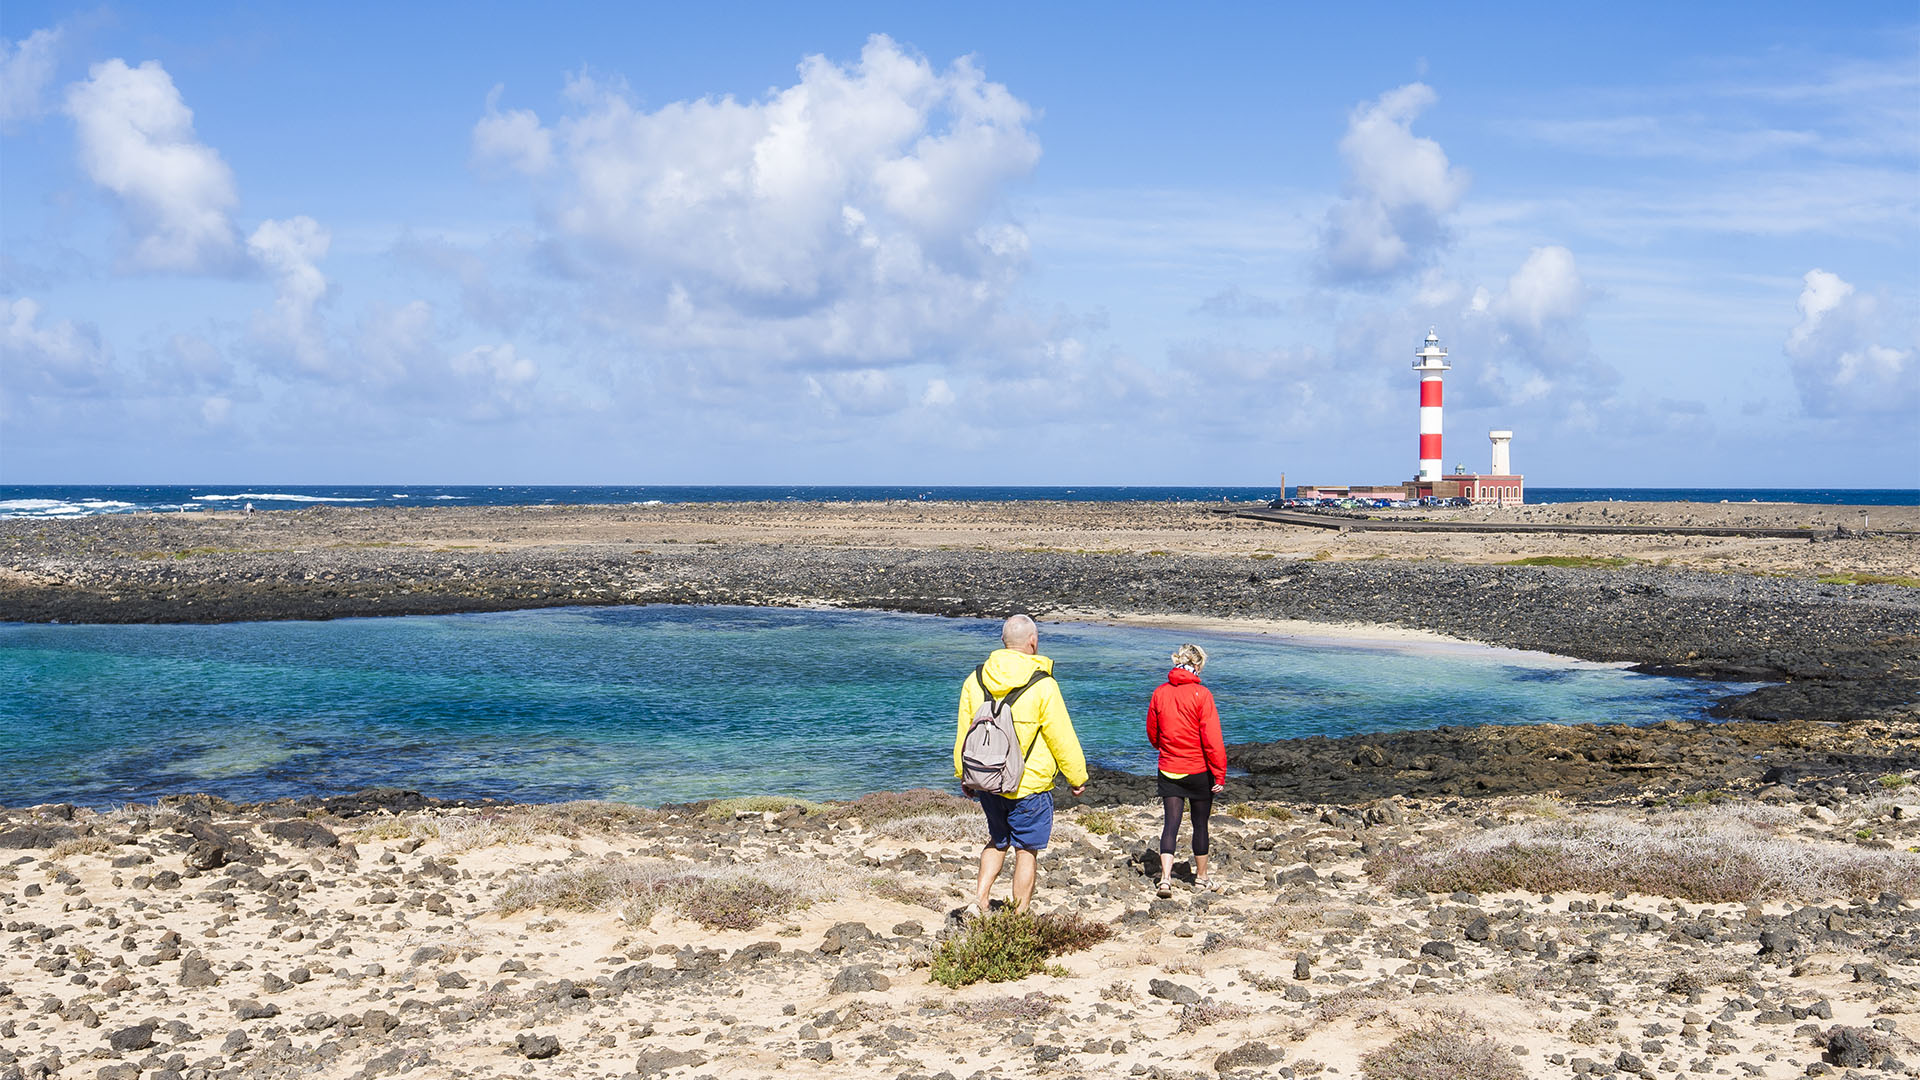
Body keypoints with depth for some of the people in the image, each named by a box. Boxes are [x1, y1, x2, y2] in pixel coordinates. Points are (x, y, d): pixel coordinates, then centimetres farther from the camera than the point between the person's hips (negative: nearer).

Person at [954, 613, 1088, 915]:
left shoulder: (975, 680, 2)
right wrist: (1078, 777, 4)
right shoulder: (1042, 686, -13)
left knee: (997, 841, 25)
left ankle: (981, 894, 12)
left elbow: (963, 733, 9)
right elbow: (1062, 739, -8)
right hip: (1030, 784, -5)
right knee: (1027, 850, 6)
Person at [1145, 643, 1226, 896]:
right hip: (1199, 770, -3)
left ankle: (1165, 876, -11)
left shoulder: (1160, 692, -1)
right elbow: (1212, 739, -16)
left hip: (1168, 770, 3)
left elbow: (1152, 734, 11)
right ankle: (1201, 878, 23)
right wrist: (1220, 775, -12)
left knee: (1171, 822, 4)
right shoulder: (1201, 694, -14)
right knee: (1200, 824, 12)